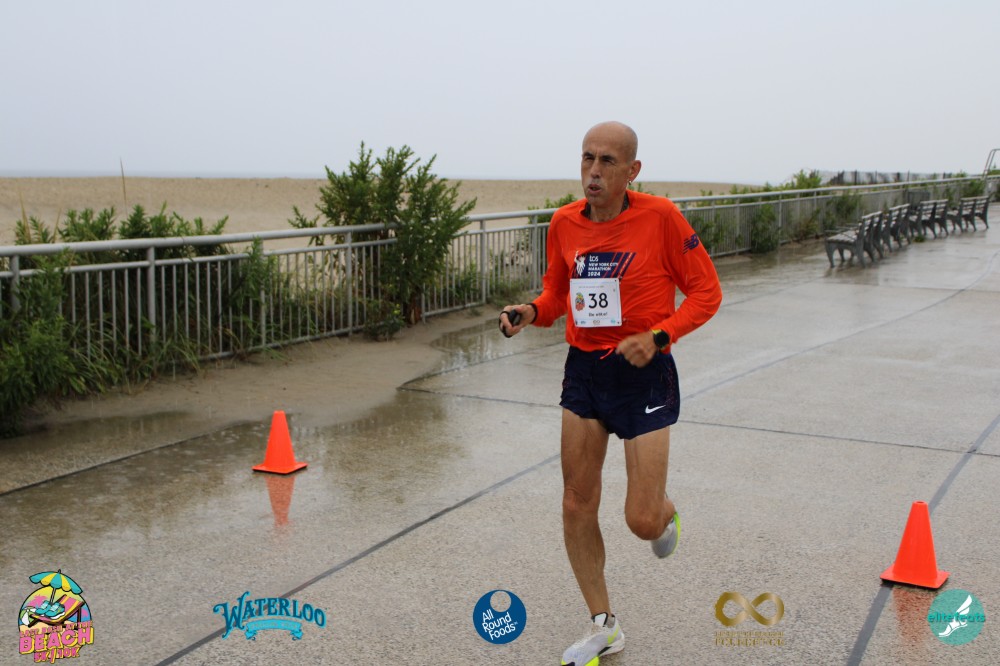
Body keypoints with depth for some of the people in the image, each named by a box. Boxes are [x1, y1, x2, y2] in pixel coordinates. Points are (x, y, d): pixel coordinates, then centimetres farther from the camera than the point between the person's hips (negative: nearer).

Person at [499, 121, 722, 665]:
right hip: (583, 370, 5)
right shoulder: (563, 223, 1)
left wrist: (656, 335, -21)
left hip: (644, 373, -4)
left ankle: (666, 511, 36)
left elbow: (705, 292, -7)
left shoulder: (660, 217, -13)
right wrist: (531, 312, -7)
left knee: (641, 521, -5)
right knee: (576, 506, 5)